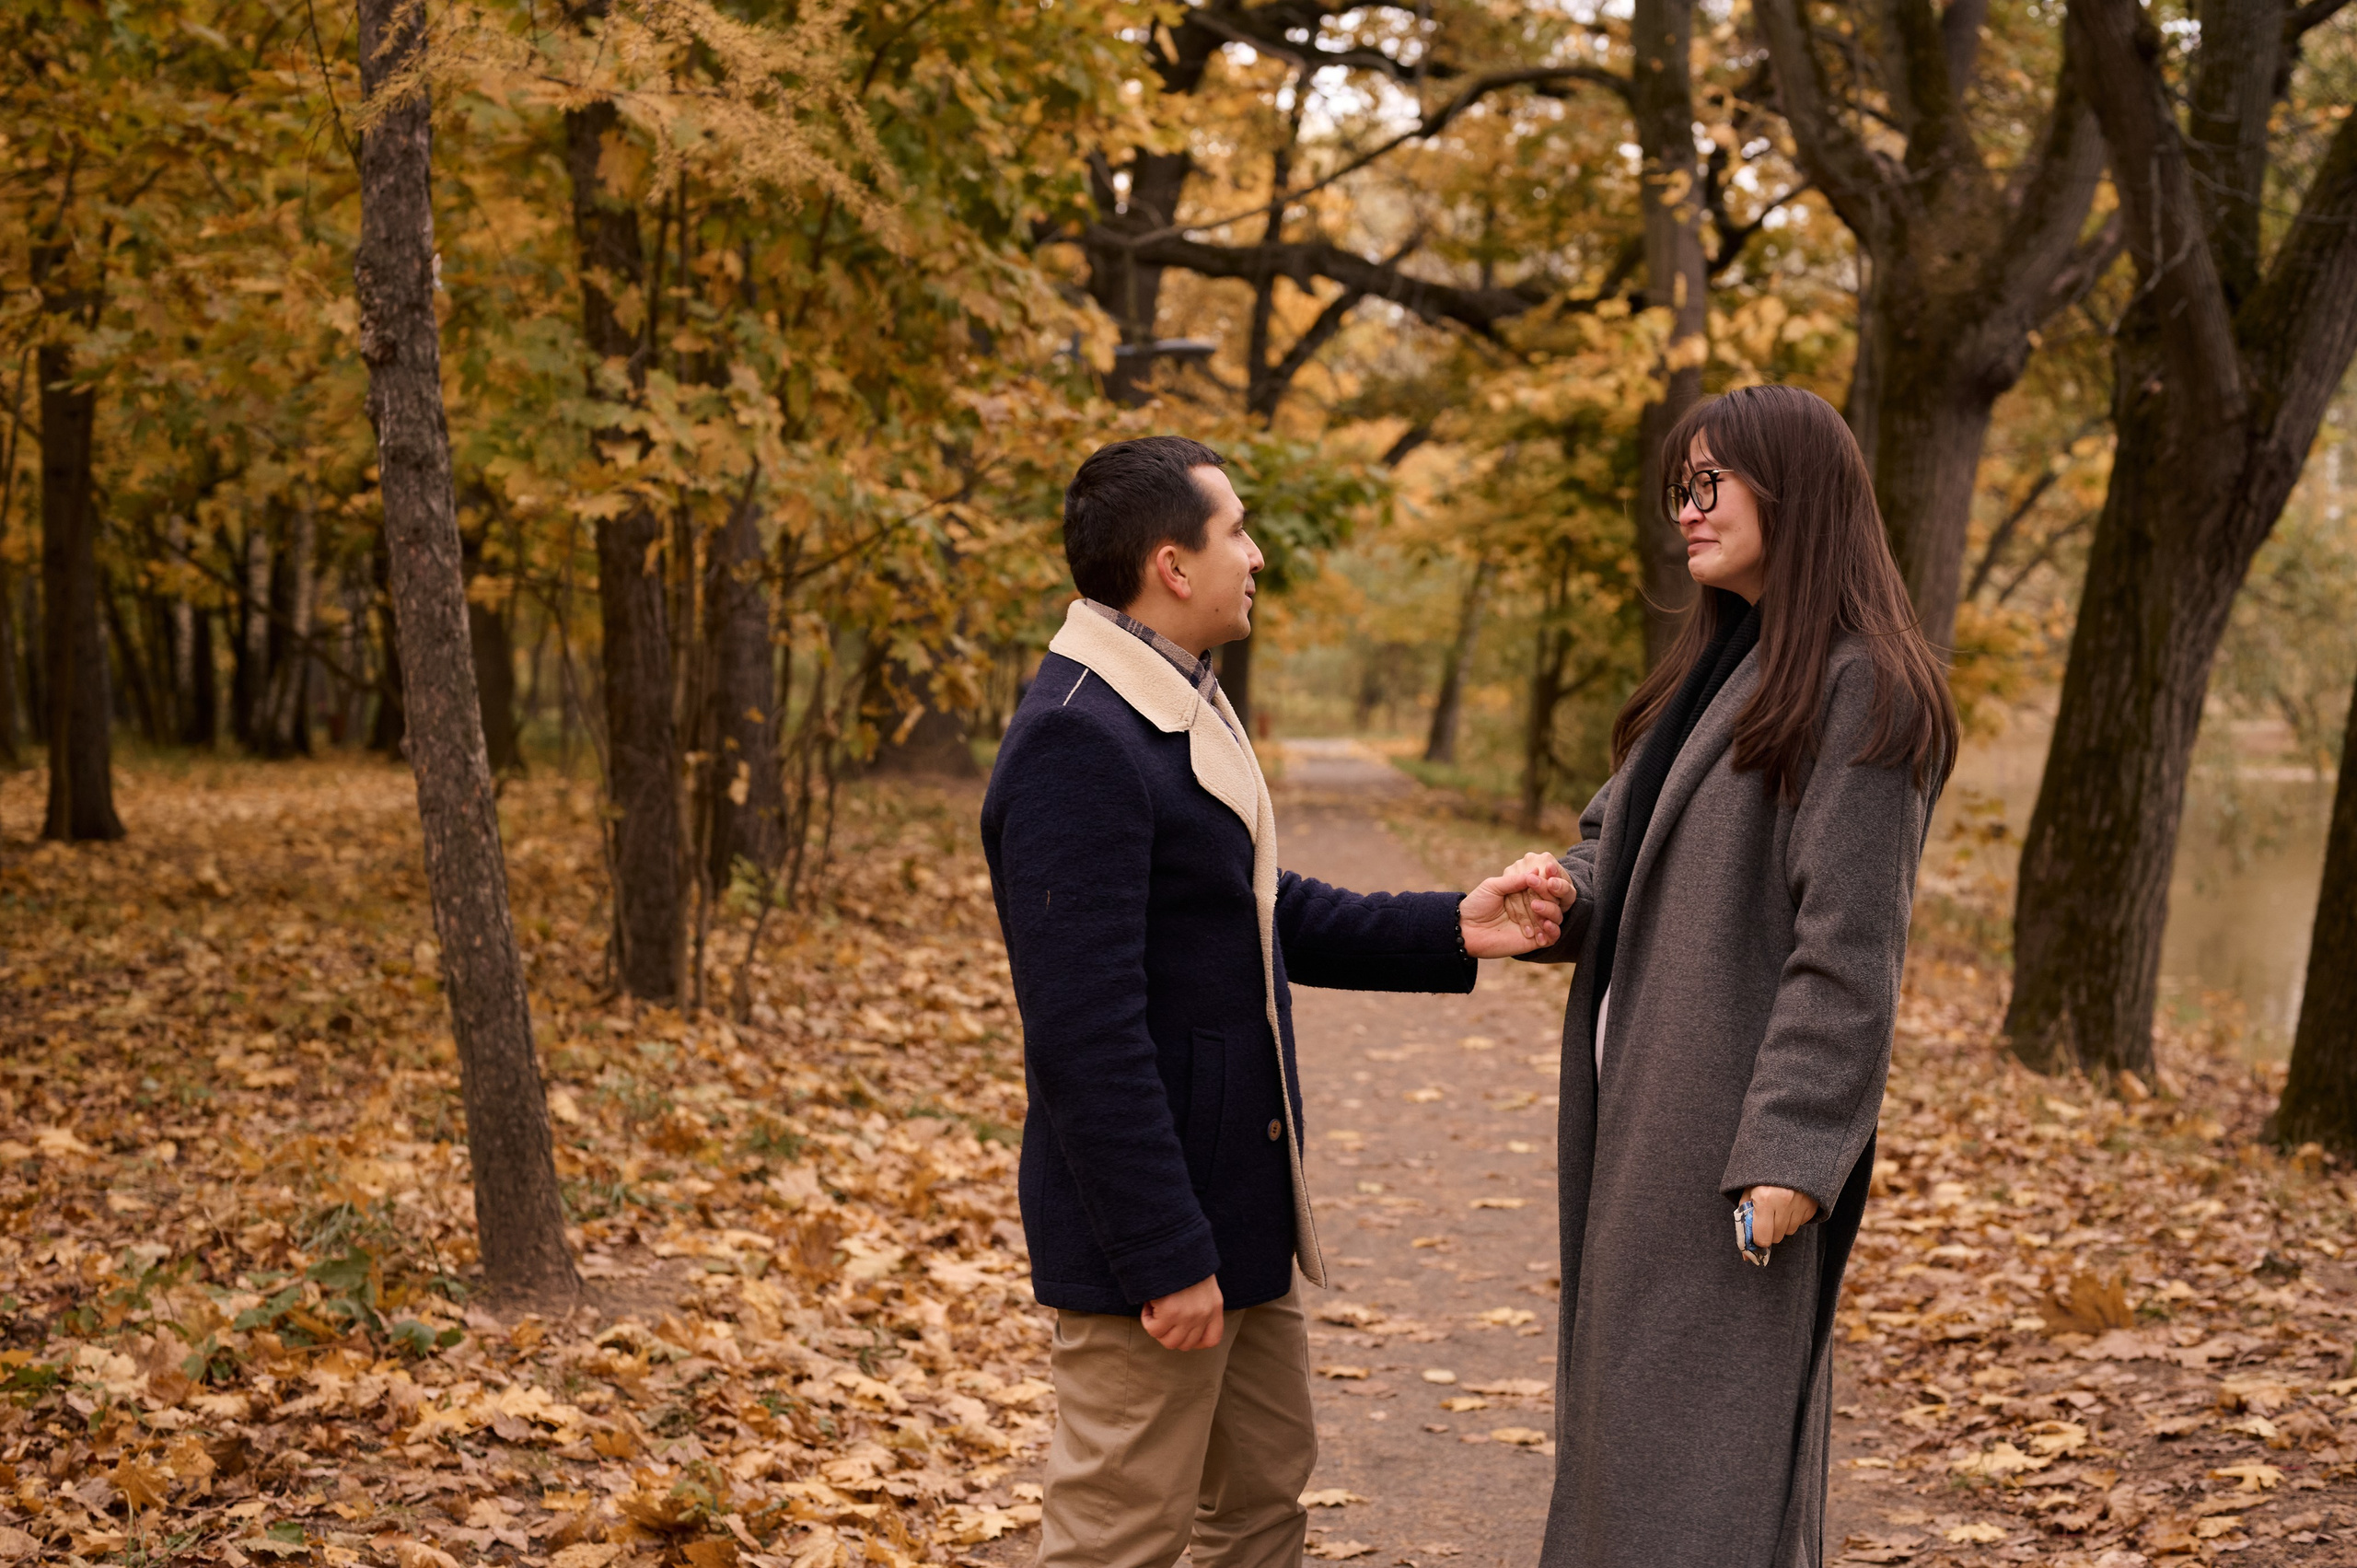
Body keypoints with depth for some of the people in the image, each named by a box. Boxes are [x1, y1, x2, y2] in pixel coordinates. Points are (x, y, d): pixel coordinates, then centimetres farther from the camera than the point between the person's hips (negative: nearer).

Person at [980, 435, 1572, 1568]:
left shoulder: (1180, 709, 10)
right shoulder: (1076, 742, -23)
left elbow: (1263, 913, 17)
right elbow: (1086, 1035, -25)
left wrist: (1451, 931, 5)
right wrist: (1165, 1258, -24)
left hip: (1236, 1203, 10)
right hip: (1154, 1220, -10)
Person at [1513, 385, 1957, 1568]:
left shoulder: (1860, 694, -12)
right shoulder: (1718, 668, 16)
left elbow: (1848, 949, -17)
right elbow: (1618, 834, 18)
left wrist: (1792, 1153, -21)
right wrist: (1558, 898, -5)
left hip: (1736, 1131, -9)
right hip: (1641, 1114, 9)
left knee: (1704, 1435, -4)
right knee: (1623, 1412, 14)